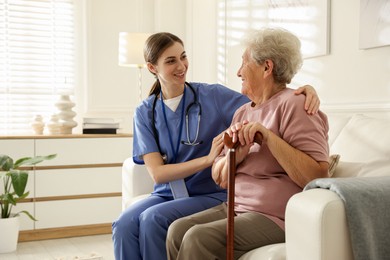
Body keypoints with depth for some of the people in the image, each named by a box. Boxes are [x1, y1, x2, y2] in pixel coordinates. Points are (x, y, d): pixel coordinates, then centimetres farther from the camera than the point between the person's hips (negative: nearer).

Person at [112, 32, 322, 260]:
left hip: (211, 194, -3)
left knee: (152, 218, -28)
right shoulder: (145, 113, 2)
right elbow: (157, 173, -8)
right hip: (167, 194, 3)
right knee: (124, 225, -25)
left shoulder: (213, 96, -4)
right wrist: (208, 159, -23)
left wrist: (305, 91, -26)